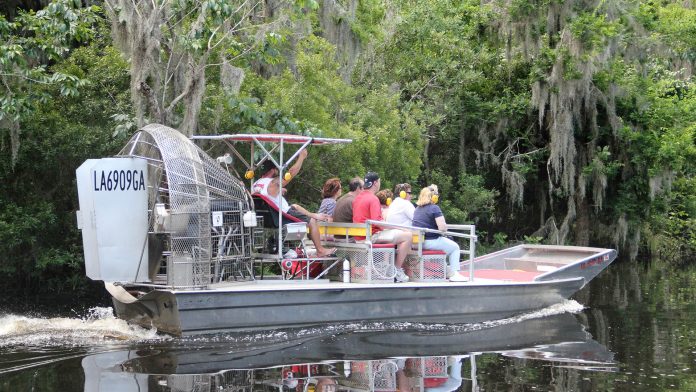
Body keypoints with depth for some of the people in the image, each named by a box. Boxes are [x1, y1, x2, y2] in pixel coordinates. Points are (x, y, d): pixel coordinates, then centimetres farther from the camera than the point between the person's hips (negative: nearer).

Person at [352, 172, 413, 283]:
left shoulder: (357, 198, 14)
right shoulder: (373, 199, -15)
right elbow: (377, 222, -24)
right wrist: (394, 226, -13)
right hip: (372, 236, -10)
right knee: (408, 236, -13)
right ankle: (397, 271, -9)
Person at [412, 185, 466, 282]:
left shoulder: (417, 209, 13)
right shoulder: (434, 208, -12)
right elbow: (442, 228, -20)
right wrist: (445, 226, 4)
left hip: (418, 242, 8)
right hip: (431, 242, -8)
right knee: (455, 248, 13)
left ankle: (446, 271, 32)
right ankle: (454, 274, 9)